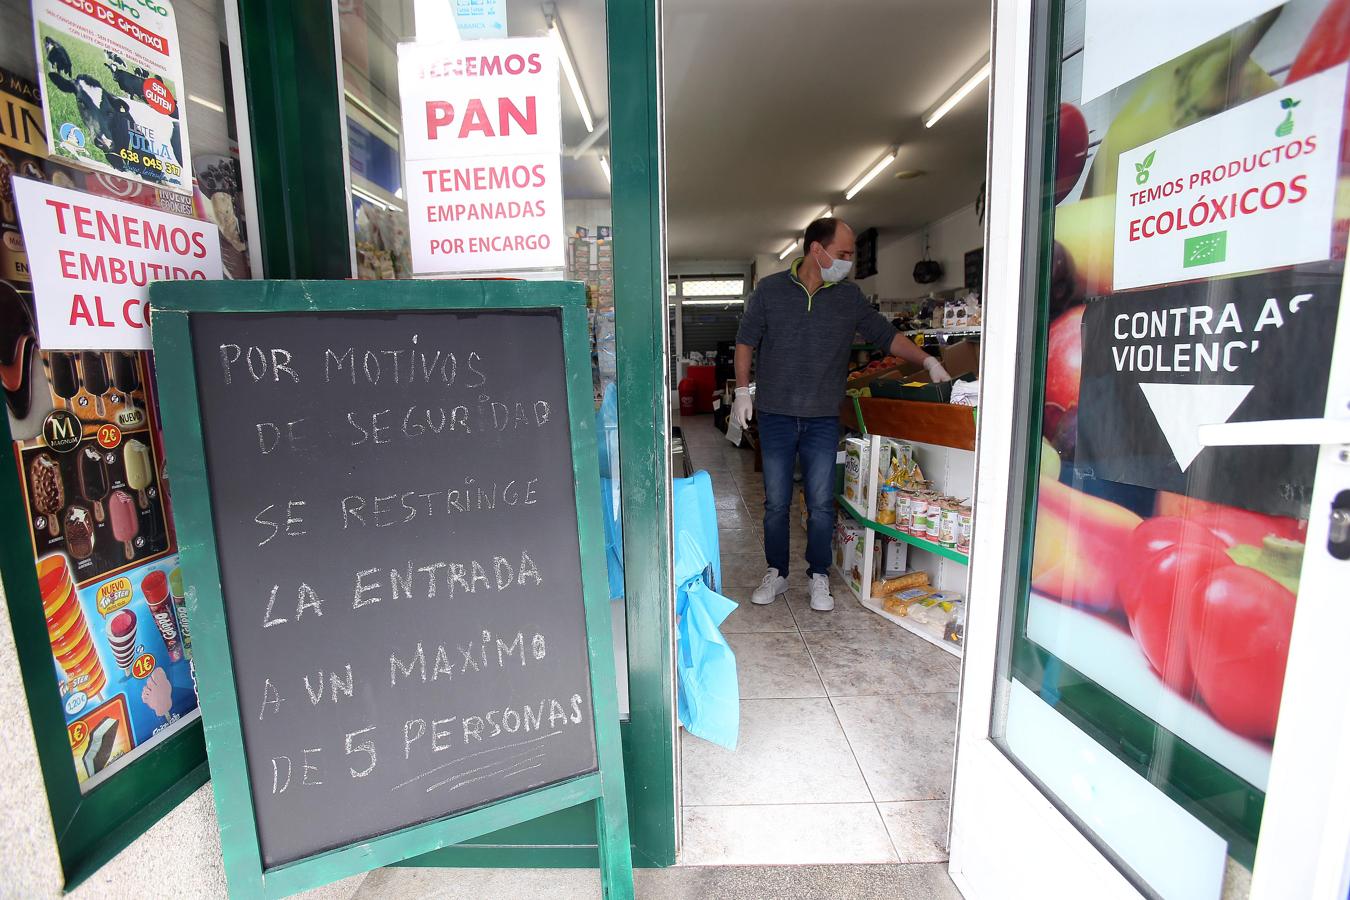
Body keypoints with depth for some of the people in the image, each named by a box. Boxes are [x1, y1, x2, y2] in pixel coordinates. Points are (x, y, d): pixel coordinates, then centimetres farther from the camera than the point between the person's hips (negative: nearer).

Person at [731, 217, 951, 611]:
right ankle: (776, 573, 24)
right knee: (776, 502, 7)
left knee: (821, 504, 4)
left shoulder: (850, 297, 6)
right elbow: (746, 341, 6)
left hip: (823, 419, 1)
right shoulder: (770, 290, 1)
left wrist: (927, 361, 2)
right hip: (775, 416, -1)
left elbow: (886, 335, 12)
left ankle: (819, 577, 21)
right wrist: (743, 391, -1)